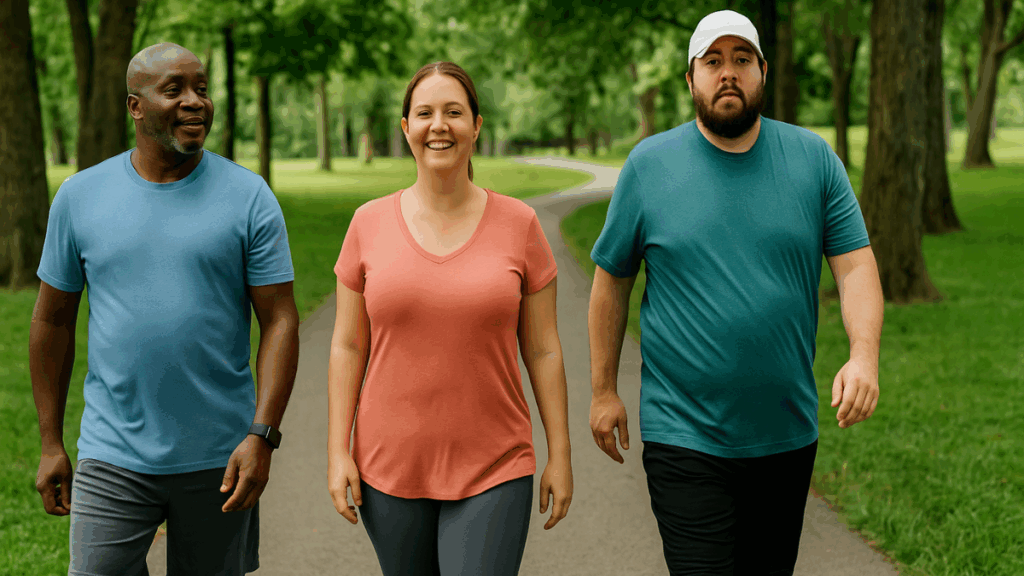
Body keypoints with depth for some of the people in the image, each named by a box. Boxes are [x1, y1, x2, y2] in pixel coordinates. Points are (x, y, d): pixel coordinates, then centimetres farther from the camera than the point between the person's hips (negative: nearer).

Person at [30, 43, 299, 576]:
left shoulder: (249, 197, -3)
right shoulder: (80, 196, 2)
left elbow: (280, 321, -5)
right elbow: (53, 319, 9)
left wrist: (261, 436, -14)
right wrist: (51, 444, 8)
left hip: (219, 458, 0)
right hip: (113, 459, 1)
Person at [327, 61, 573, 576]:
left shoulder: (519, 224, -2)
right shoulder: (370, 224, 0)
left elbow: (542, 349, 2)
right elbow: (347, 346, 3)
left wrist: (560, 454, 1)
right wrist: (337, 451, -1)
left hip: (493, 470, -1)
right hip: (390, 469, 2)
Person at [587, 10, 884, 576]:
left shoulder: (813, 159, 2)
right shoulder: (648, 164, -2)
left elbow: (855, 264, -1)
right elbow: (611, 277, 6)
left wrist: (864, 355, -19)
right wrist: (603, 389, 6)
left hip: (789, 434, 3)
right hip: (685, 438, -3)